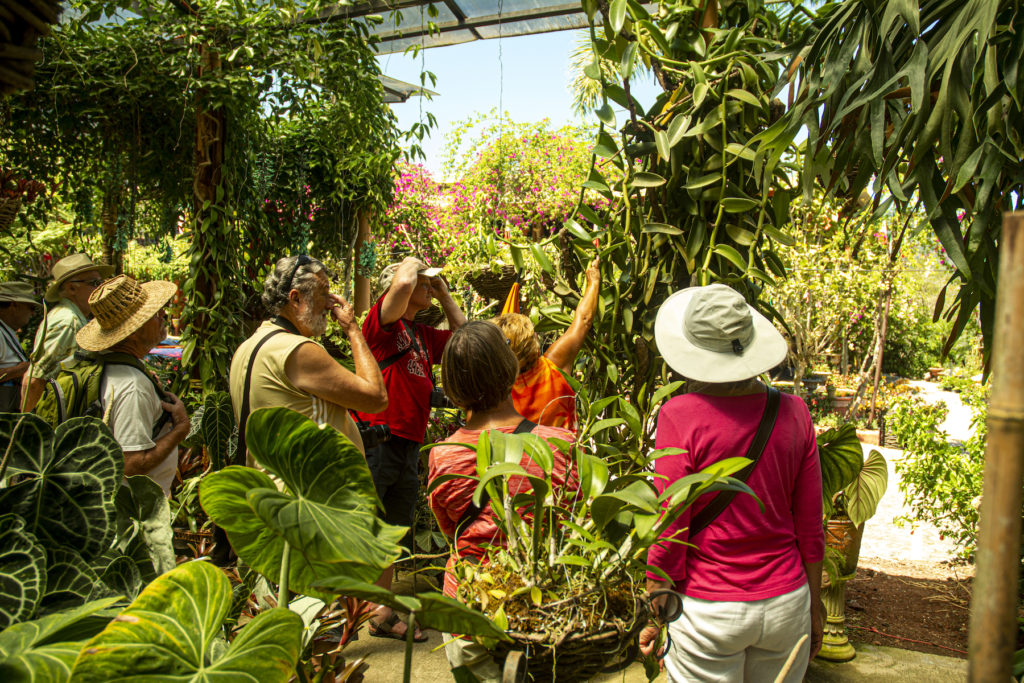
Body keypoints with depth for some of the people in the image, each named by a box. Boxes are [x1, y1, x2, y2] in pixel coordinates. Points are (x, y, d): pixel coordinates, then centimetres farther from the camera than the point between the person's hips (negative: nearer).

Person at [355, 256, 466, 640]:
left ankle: (383, 616, 30)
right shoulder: (383, 320, -5)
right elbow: (402, 282, -22)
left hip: (409, 447, 9)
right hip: (376, 443, -8)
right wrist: (413, 262, -1)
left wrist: (443, 293, 20)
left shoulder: (423, 335, 18)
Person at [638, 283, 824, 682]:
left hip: (708, 613, -4)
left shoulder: (680, 415, -18)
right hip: (785, 604, 4)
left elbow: (668, 538, -14)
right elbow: (810, 530, 3)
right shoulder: (792, 412, -5)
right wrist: (814, 609, 15)